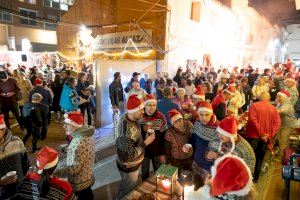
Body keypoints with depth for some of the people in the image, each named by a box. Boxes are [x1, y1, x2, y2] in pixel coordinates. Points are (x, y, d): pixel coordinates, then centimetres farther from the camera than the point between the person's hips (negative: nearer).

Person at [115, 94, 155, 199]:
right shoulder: (127, 132, -39)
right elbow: (131, 154, -33)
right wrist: (146, 142, -26)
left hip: (130, 164, 8)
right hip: (129, 167, -8)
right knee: (128, 192, 20)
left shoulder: (125, 115, -11)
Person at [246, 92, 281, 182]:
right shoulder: (273, 108, 6)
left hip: (254, 135, -3)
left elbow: (253, 120, -18)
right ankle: (255, 177, 23)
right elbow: (277, 123, -4)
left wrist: (261, 133, -14)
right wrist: (270, 135, -8)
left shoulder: (254, 105, -6)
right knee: (260, 158, 15)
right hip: (266, 138, 4)